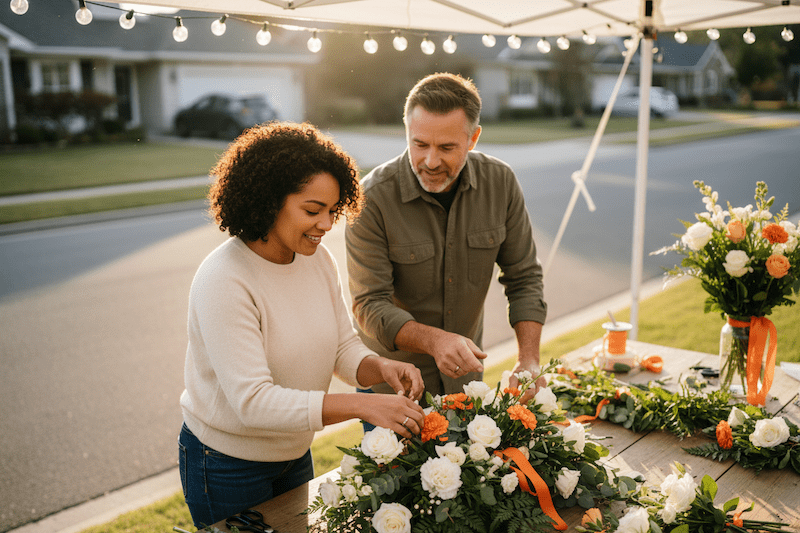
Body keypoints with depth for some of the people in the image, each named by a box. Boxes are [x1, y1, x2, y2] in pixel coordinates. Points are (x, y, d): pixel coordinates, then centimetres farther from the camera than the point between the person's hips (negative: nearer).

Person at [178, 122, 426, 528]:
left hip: (295, 453, 7)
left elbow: (344, 346, -1)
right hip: (227, 463, -6)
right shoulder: (223, 281, -29)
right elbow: (253, 401, -33)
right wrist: (362, 406, -38)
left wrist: (381, 368, -23)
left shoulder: (318, 258, -7)